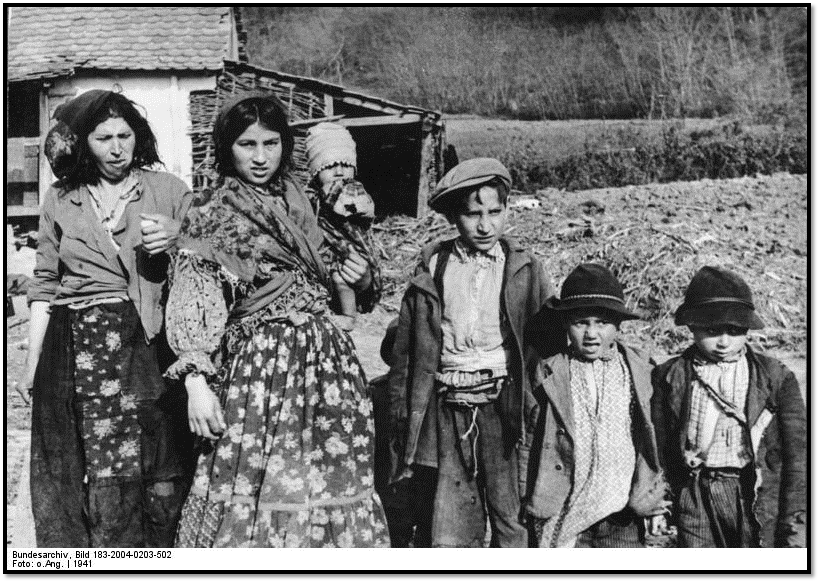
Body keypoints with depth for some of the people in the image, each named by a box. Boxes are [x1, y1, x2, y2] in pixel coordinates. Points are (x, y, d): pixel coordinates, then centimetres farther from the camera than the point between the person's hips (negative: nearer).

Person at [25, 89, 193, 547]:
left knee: (159, 478, -6)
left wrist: (176, 239, -12)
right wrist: (33, 361, 12)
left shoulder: (170, 191, 8)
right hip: (77, 350, 1)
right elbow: (44, 287, 16)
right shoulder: (60, 201, 13)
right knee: (86, 473, -3)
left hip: (149, 347, -1)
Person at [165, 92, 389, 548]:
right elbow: (194, 298, -12)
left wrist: (362, 279, 3)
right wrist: (196, 380, -23)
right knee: (255, 494, -4)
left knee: (326, 488, 8)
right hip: (257, 368, -5)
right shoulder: (212, 215, -3)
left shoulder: (300, 203, 13)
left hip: (325, 362, 5)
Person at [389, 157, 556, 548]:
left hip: (505, 409, -1)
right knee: (450, 535, 4)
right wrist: (401, 420, 6)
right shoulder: (431, 269, 5)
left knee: (512, 523, 5)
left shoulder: (525, 271, 3)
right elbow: (407, 352, 8)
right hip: (449, 411, 1)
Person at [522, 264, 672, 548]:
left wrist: (657, 505, 7)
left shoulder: (639, 370, 2)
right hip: (565, 512, -1)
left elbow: (655, 440, 7)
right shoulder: (548, 374, -1)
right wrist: (529, 504, 4)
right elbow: (530, 443, 4)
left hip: (624, 514, 1)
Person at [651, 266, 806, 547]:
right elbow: (658, 449, 7)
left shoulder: (775, 376, 5)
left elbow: (797, 451, 3)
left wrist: (796, 521, -4)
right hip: (697, 500, 1)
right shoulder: (670, 377, 6)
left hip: (760, 498, 0)